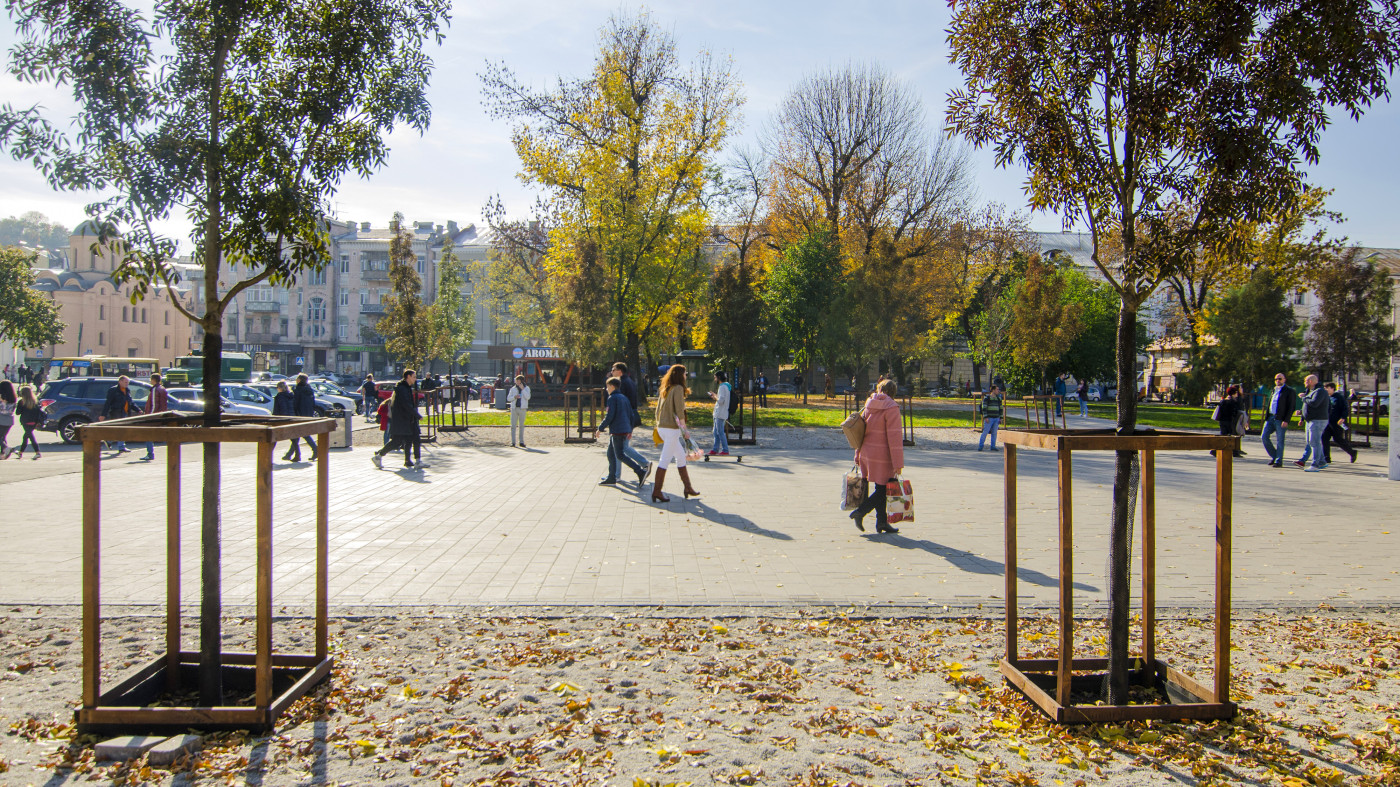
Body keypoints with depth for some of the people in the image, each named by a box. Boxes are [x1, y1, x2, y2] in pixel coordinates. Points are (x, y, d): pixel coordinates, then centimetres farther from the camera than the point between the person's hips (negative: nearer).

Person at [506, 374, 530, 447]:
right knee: (513, 426, -2)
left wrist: (522, 389, -15)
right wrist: (514, 397, -10)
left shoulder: (526, 388, 4)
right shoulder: (513, 388, 8)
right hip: (514, 408, 1)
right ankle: (513, 442, -1)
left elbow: (528, 397, -11)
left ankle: (521, 441, 12)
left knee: (521, 425, 6)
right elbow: (508, 398, 9)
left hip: (522, 409, -1)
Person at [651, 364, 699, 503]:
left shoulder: (664, 389, 13)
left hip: (661, 427, 9)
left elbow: (658, 408, 17)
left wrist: (658, 425, 23)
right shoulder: (678, 388, -10)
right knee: (665, 460, -5)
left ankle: (688, 487, 22)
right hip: (672, 428, -9)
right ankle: (657, 491, -4)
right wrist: (684, 428, -14)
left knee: (681, 456, 17)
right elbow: (679, 410, -16)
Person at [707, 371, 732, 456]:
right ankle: (715, 449, 16)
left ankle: (725, 450, -6)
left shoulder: (722, 387, -15)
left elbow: (721, 401, -22)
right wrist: (715, 396, 13)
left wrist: (715, 396, -6)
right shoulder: (725, 386, 17)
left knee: (720, 432, -8)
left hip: (721, 414, -10)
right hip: (718, 413, 10)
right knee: (716, 432, 13)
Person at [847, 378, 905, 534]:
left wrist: (858, 456, 20)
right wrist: (898, 463, -13)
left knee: (881, 489, 15)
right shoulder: (891, 408, -12)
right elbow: (894, 437, -15)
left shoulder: (868, 406, 8)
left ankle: (882, 522, 18)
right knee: (883, 489, 3)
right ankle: (860, 512, -4)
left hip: (867, 454, 7)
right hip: (882, 457, -7)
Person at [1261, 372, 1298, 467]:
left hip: (1281, 419, -7)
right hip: (1270, 417, 7)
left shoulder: (1289, 391, -3)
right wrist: (1266, 417, 14)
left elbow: (1291, 407, -8)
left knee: (1280, 441, -2)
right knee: (1264, 436, 0)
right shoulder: (1274, 391, 20)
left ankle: (1279, 461, 4)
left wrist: (1286, 420, -16)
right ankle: (1274, 456, 16)